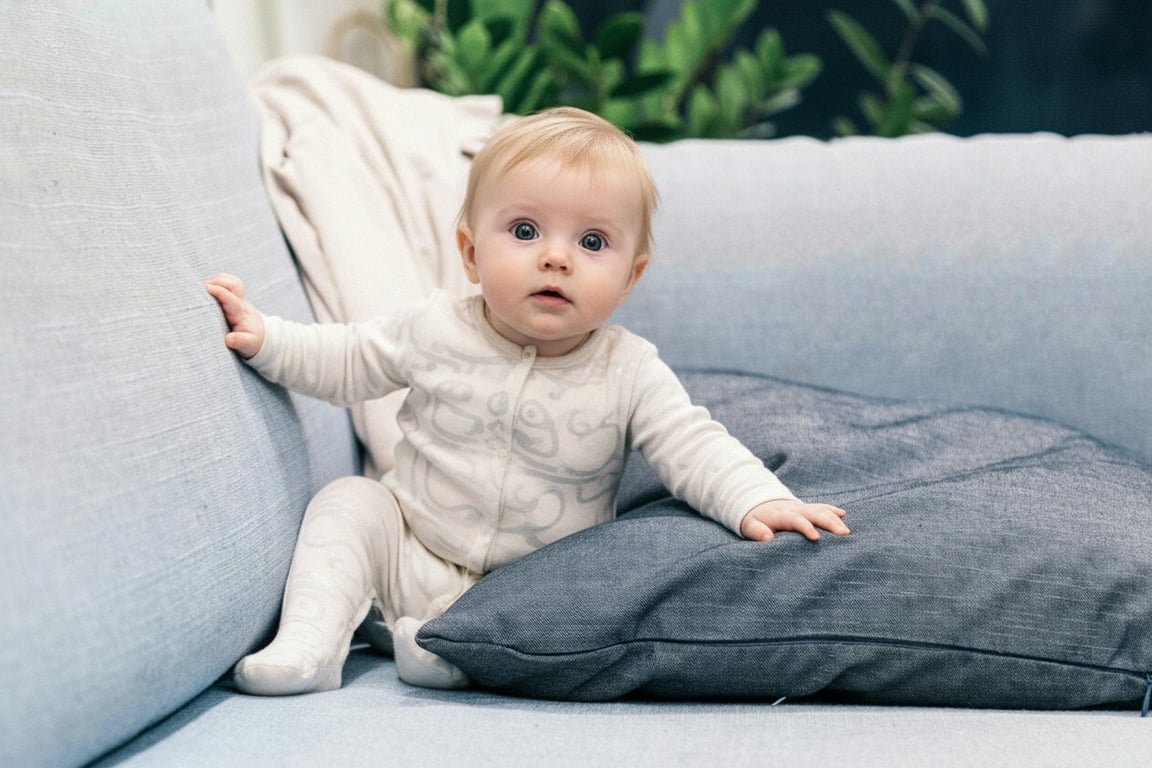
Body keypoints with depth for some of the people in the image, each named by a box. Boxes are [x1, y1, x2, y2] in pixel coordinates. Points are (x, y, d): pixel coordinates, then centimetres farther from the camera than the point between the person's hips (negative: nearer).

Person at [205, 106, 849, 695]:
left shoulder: (629, 374, -11)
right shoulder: (438, 331, -6)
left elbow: (693, 447, -14)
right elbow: (347, 361, 8)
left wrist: (758, 500, -31)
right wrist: (265, 337, -3)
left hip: (537, 590, -1)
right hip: (409, 553, 2)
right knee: (348, 502, -17)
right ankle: (307, 647, -21)